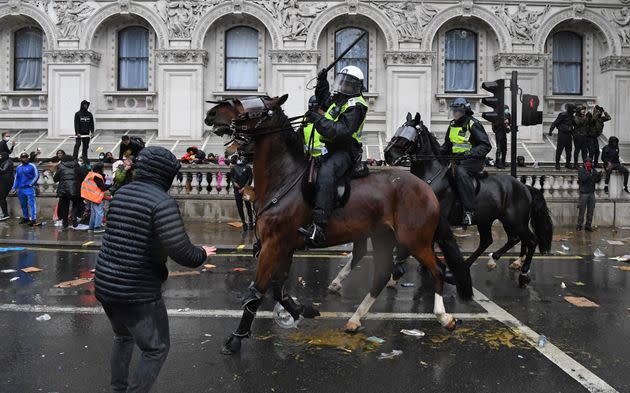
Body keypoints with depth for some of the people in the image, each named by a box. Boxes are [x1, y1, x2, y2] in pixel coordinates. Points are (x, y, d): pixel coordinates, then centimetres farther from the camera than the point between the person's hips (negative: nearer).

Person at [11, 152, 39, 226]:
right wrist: (14, 188, 14)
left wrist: (31, 184, -8)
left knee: (31, 203, -12)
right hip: (21, 189, 6)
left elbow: (36, 176, -3)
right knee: (23, 204, 14)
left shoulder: (32, 166, -3)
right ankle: (25, 218, 28)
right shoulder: (18, 167, 14)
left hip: (29, 188, -6)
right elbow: (16, 178, 20)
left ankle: (33, 219, -14)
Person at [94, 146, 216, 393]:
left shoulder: (120, 194, 5)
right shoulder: (163, 202, -18)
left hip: (104, 285, 8)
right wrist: (202, 254, -6)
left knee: (123, 337, 29)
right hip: (138, 292, -8)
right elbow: (180, 251, -25)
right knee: (156, 348, 9)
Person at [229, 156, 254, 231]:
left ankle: (251, 221, 12)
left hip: (246, 189, -2)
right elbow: (231, 176, 15)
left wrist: (245, 187, -11)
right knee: (239, 207, 4)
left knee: (248, 206, 0)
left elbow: (250, 178, -3)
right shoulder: (234, 168, 6)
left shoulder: (247, 167, -1)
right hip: (237, 190, 2)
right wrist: (234, 182, -5)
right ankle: (243, 223, 13)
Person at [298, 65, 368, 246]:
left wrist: (319, 120, -24)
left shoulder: (355, 106, -10)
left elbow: (343, 132, -25)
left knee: (325, 173, -38)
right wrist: (322, 82, 30)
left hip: (345, 151, -11)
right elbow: (323, 99, 46)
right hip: (331, 150, 11)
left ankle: (319, 227, -51)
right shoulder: (337, 99, 21)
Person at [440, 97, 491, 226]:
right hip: (456, 158, 8)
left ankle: (469, 211, -36)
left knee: (460, 171, -36)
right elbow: (447, 146, 24)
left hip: (473, 160, -8)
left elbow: (486, 146, -13)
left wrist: (469, 153, -26)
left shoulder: (473, 124, -8)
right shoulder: (452, 125, 15)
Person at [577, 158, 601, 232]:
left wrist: (599, 176, -16)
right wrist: (590, 175, -30)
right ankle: (579, 225, 5)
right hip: (584, 193, -5)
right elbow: (583, 179, -19)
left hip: (592, 193, 5)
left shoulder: (593, 170, 9)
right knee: (582, 209, -3)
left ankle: (588, 225, 14)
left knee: (591, 210, 6)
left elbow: (596, 180, 3)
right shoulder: (581, 170, -5)